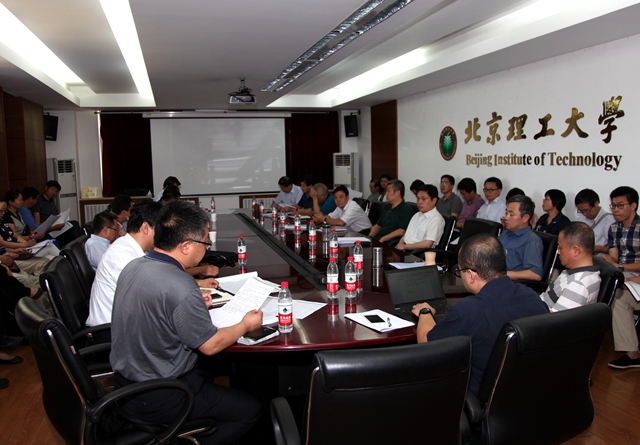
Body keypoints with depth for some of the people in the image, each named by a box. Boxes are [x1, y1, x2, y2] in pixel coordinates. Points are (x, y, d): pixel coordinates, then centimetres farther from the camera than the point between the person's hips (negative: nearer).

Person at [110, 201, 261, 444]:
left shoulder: (133, 267, -4)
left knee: (206, 375, 32)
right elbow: (210, 345, -19)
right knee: (249, 410, 3)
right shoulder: (180, 289, -31)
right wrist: (246, 325, -2)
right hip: (153, 399, -9)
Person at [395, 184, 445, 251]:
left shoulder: (436, 219, -7)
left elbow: (427, 244, -15)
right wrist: (400, 244, -1)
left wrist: (404, 246, -11)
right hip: (405, 250, 8)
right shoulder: (417, 215, 22)